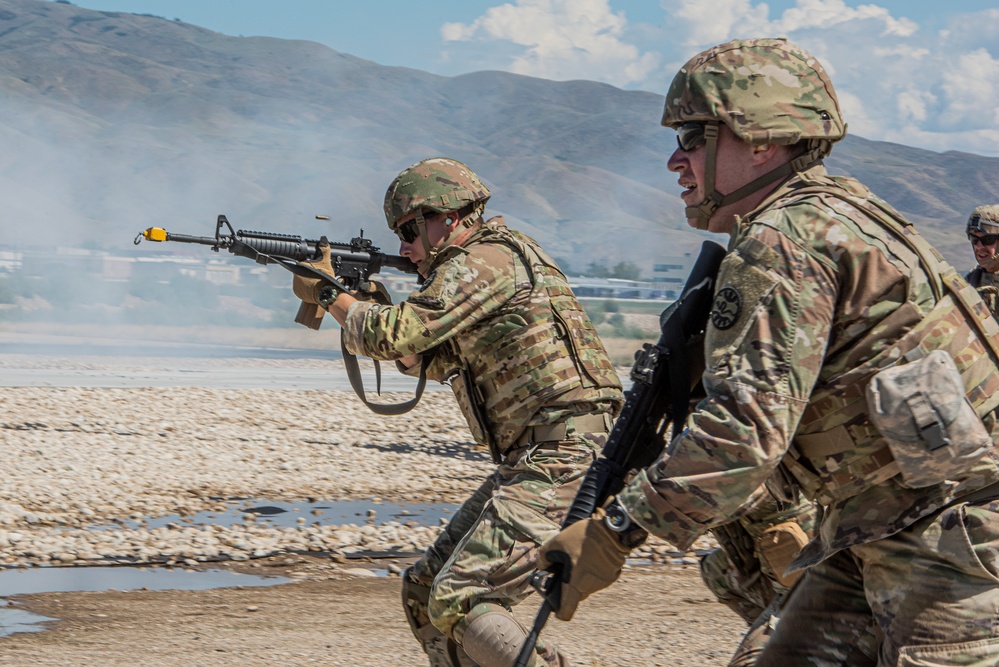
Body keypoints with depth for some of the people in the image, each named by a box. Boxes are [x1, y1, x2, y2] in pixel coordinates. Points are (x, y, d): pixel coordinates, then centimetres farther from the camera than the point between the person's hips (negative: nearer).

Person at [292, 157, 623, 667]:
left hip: (563, 458, -11)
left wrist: (327, 294, 2)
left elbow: (394, 336, -16)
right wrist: (372, 304, 15)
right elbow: (433, 359, 30)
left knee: (458, 600, -19)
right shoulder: (492, 262, 21)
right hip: (529, 460, 11)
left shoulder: (485, 261, -10)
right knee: (424, 592, 10)